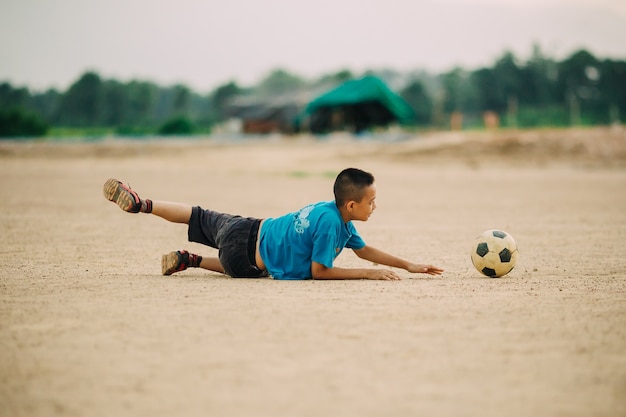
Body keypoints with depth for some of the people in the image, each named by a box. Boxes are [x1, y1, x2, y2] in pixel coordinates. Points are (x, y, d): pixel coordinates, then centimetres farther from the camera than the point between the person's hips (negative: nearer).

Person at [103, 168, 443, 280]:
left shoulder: (337, 215, -2)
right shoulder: (330, 224, -28)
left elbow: (364, 250, 12)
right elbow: (319, 272, -22)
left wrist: (408, 265, 9)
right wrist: (369, 274, -22)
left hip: (251, 231, 8)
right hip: (243, 256, -8)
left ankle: (140, 204, 32)